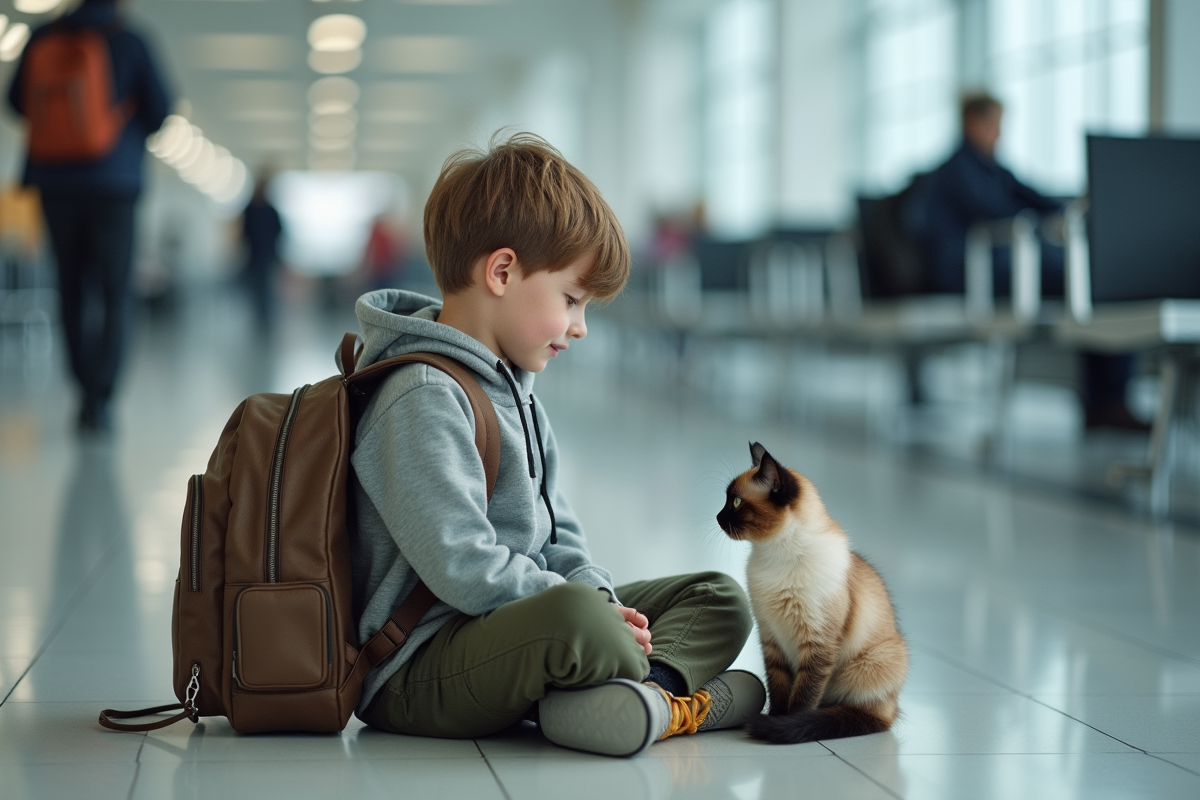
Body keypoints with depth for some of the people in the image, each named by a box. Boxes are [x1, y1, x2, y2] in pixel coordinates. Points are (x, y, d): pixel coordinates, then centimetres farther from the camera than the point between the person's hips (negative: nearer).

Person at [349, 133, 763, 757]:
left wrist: (599, 596, -2)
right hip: (415, 675, -11)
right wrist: (590, 606, -18)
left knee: (720, 598, 8)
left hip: (511, 624, 11)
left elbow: (554, 531, 18)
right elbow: (463, 569, -26)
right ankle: (673, 696, -14)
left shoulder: (510, 389, 17)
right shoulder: (422, 399, -18)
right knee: (573, 616, -41)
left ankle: (644, 694, -21)